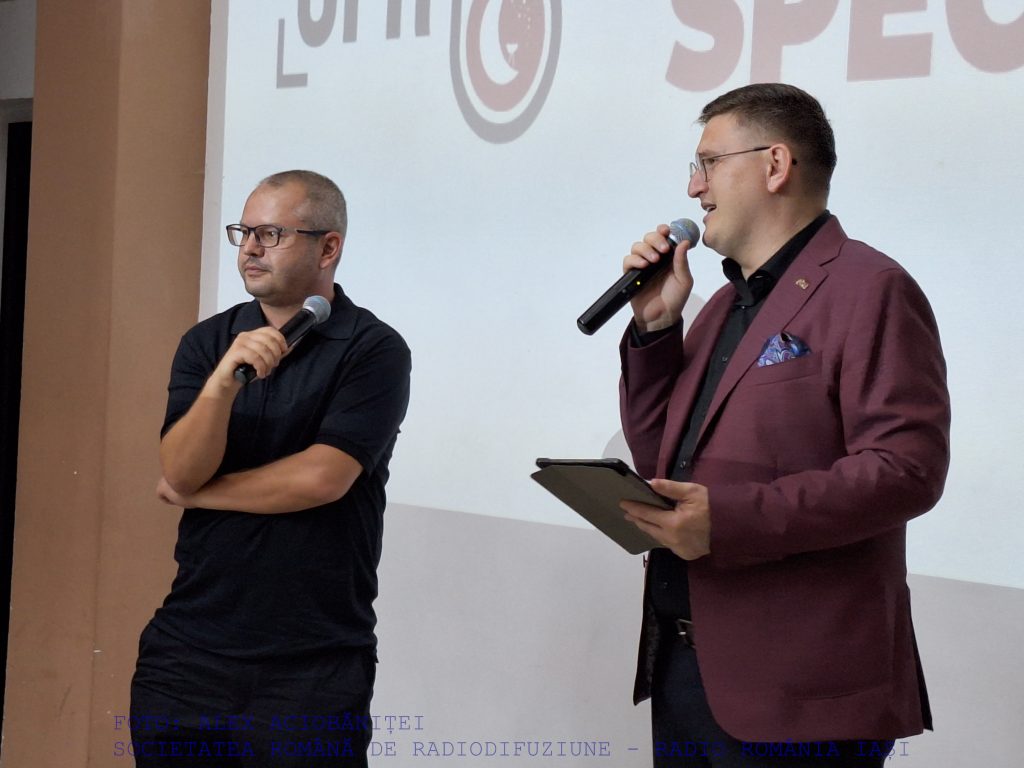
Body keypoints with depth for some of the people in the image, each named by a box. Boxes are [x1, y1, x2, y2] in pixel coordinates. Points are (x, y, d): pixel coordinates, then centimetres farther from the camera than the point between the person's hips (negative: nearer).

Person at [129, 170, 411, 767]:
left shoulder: (374, 350, -6)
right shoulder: (207, 342, 7)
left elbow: (321, 477, -17)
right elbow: (180, 470, -5)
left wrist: (195, 493, -4)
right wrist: (224, 378, -23)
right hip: (185, 651, 4)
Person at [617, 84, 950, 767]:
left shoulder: (868, 290, -9)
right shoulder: (726, 305, 19)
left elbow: (907, 467, -19)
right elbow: (660, 463, 18)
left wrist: (731, 519, -26)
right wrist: (655, 326, 6)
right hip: (682, 662, 8)